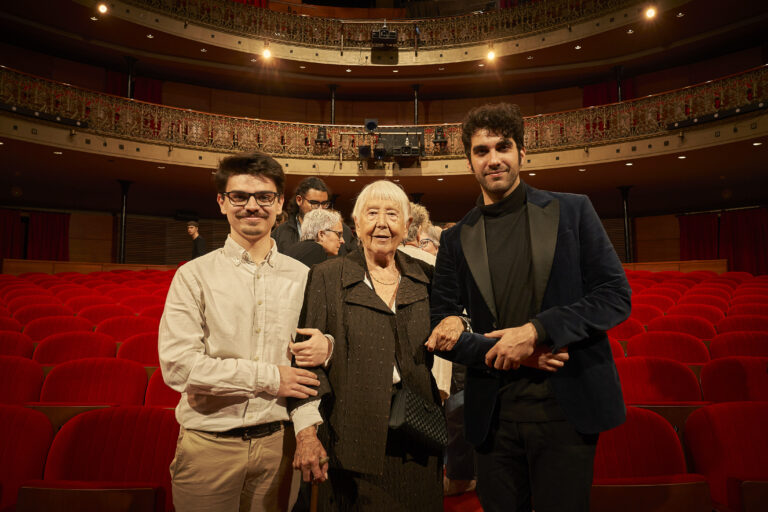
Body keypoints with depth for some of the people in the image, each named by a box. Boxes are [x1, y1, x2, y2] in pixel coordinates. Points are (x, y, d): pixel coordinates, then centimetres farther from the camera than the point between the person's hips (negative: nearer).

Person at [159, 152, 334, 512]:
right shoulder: (194, 276, -5)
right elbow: (177, 364, -15)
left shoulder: (301, 277, 4)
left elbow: (305, 372, 10)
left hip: (277, 442, 2)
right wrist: (269, 377, -13)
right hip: (209, 445, -2)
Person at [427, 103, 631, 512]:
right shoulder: (455, 239, 6)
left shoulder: (572, 211, 3)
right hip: (493, 414, 2)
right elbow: (443, 330, 2)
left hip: (566, 407, -1)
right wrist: (514, 353, -13)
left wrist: (536, 331, -16)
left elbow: (616, 296, -3)